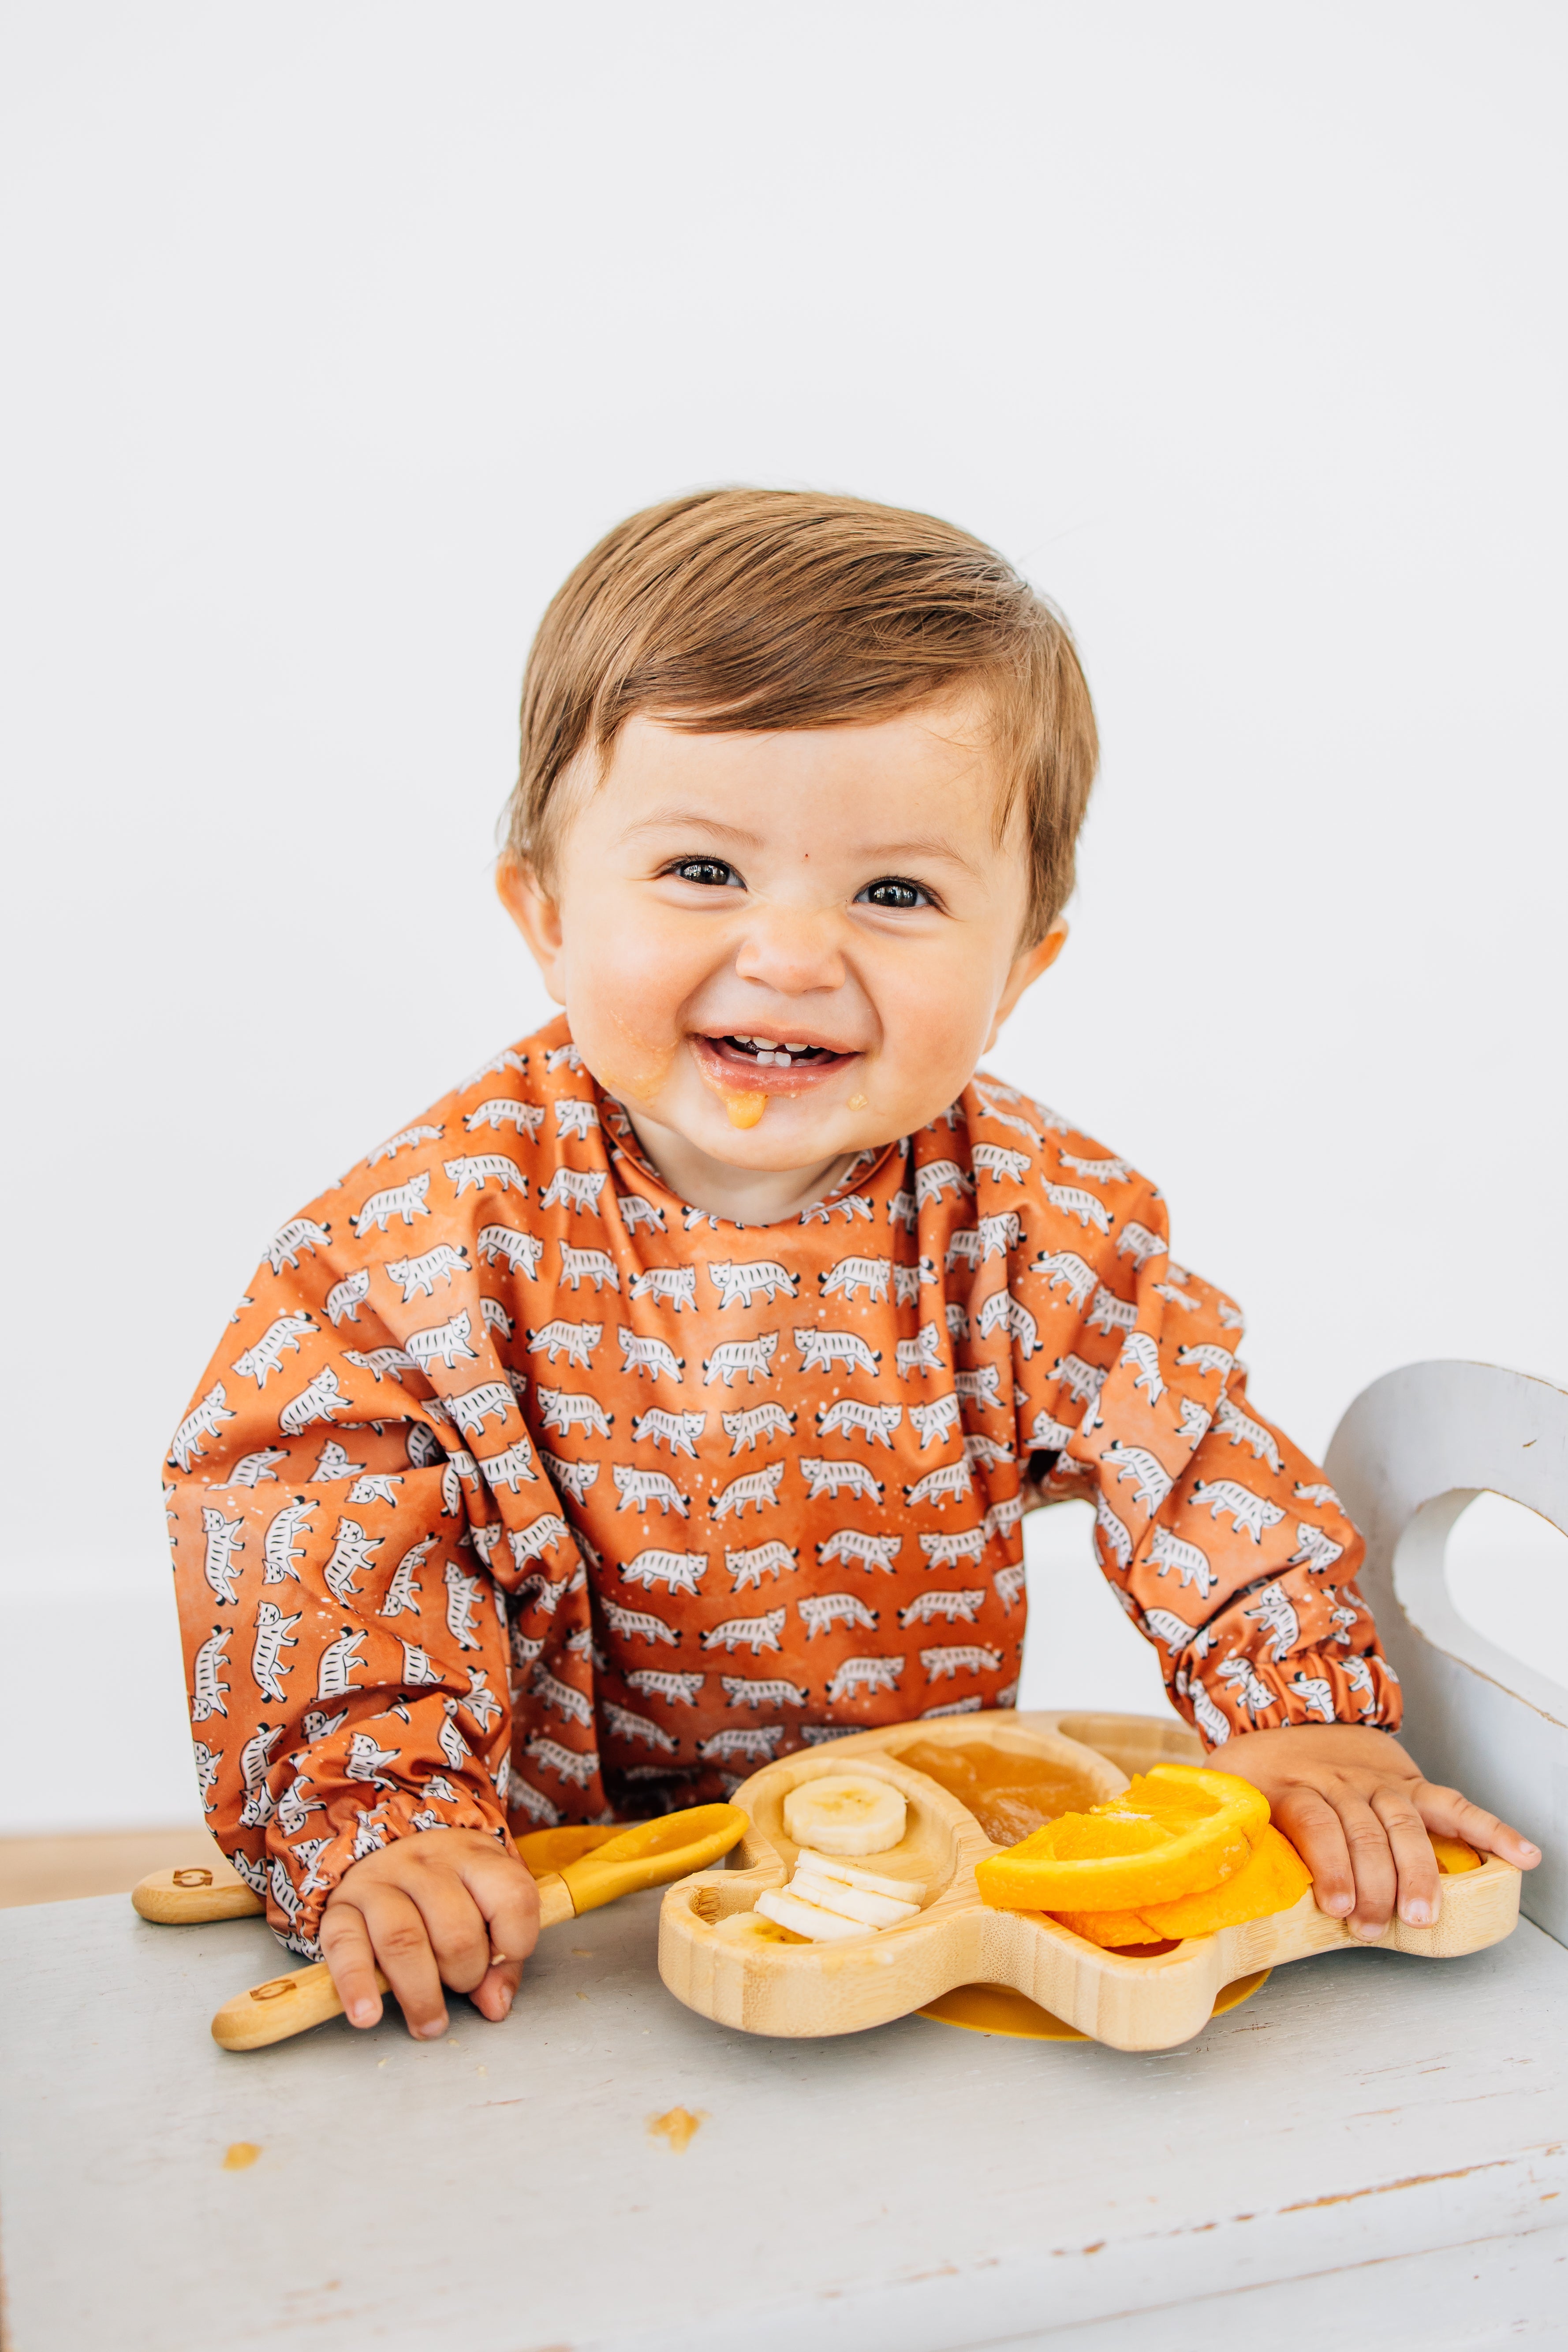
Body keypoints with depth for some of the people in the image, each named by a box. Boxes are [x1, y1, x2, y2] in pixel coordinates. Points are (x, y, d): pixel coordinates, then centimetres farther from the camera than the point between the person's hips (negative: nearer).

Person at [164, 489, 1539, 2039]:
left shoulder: (1044, 1227, -11)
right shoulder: (437, 1228, -17)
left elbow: (1204, 1476, -5)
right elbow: (292, 1495, -17)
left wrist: (1308, 1718, -17)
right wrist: (379, 1824, -27)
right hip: (558, 1879, -3)